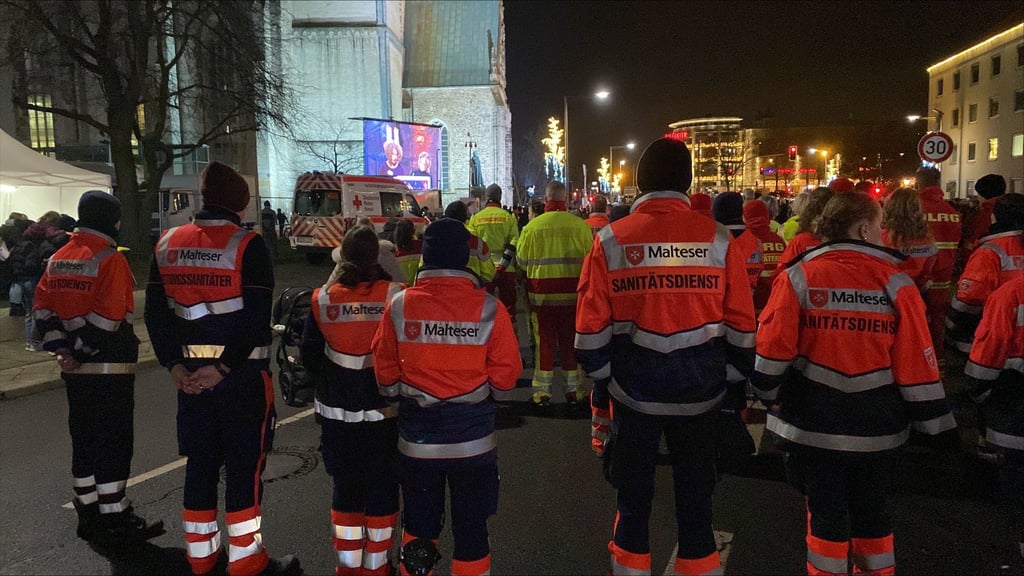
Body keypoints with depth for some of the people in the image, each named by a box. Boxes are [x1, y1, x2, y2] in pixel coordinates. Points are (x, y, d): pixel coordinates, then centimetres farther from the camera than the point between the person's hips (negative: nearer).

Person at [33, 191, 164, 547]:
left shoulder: (58, 259, 11)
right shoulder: (110, 259, -14)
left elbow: (42, 307, 10)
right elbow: (108, 317, -22)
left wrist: (61, 348, 4)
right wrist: (80, 352, -10)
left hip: (75, 370, 8)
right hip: (110, 369, -8)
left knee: (84, 440, 16)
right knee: (113, 444, 0)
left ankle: (89, 516, 27)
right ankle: (114, 520, 6)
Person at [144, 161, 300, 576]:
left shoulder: (168, 244, 7)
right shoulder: (247, 245, -11)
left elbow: (155, 312, 6)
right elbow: (257, 318, -19)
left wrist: (174, 364, 3)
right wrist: (225, 366, -15)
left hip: (190, 374, 6)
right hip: (243, 376, -5)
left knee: (200, 464, 15)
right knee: (244, 466, 4)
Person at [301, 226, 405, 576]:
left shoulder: (323, 300, -6)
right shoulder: (395, 297, -12)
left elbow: (309, 356, 1)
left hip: (337, 412, 2)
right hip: (385, 412, -2)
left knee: (346, 485, 17)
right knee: (382, 486, 13)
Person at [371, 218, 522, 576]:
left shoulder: (398, 307, -10)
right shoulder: (489, 309, -15)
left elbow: (385, 375, -1)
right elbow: (505, 380, -9)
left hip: (417, 439, 2)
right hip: (473, 439, -1)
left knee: (418, 527, 19)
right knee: (471, 528, 16)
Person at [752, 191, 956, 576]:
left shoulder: (798, 277, -9)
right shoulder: (895, 283, -8)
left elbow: (771, 348, -10)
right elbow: (917, 361, -6)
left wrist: (770, 395, 5)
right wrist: (935, 421, 4)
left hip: (813, 424, -1)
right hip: (878, 427, 1)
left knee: (825, 512, 13)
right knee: (872, 512, 20)